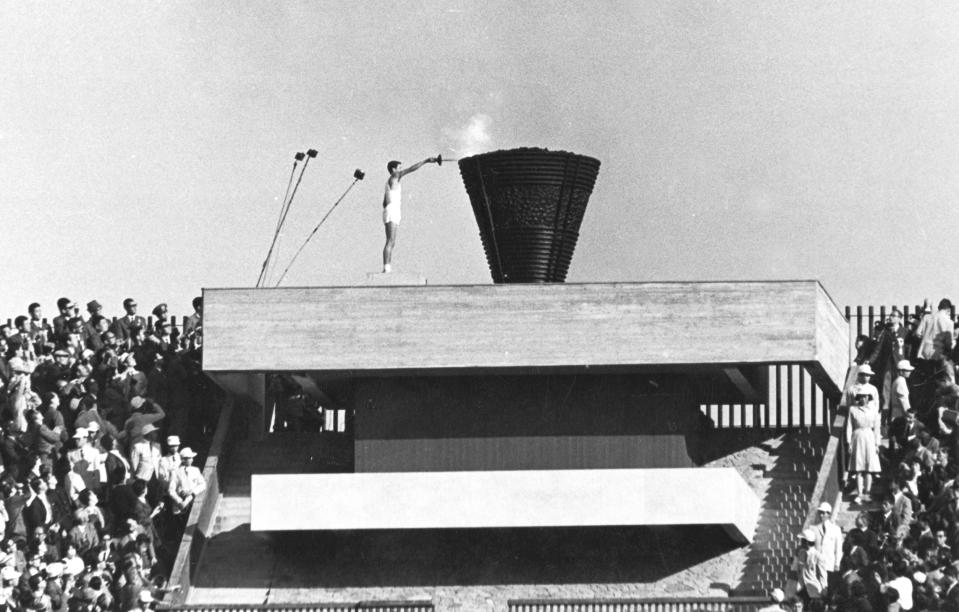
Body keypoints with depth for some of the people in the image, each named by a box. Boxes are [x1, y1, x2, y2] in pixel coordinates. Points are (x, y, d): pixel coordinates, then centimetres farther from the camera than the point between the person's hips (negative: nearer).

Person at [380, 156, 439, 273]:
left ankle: (388, 269, -1)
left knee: (391, 243, 4)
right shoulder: (394, 176, 0)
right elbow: (411, 169, -10)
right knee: (390, 242, -17)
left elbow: (384, 202, 28)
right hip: (392, 212, -10)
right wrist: (425, 161, -12)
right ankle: (386, 268, -25)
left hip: (394, 215, 10)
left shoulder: (391, 181, 26)